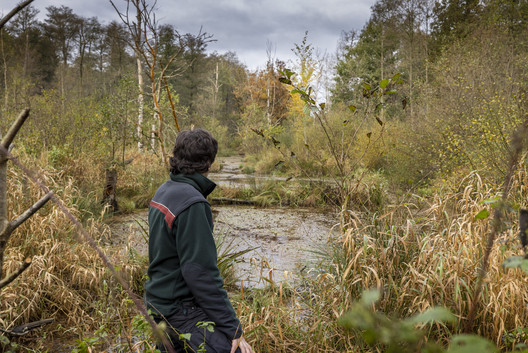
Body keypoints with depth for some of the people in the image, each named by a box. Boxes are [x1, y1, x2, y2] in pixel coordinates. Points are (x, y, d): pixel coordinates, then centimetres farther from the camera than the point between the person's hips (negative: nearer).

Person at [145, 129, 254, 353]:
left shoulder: (163, 191, 6)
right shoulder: (192, 204, -22)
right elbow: (201, 273, -25)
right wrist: (233, 329, -21)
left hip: (161, 302, 10)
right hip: (182, 310, -10)